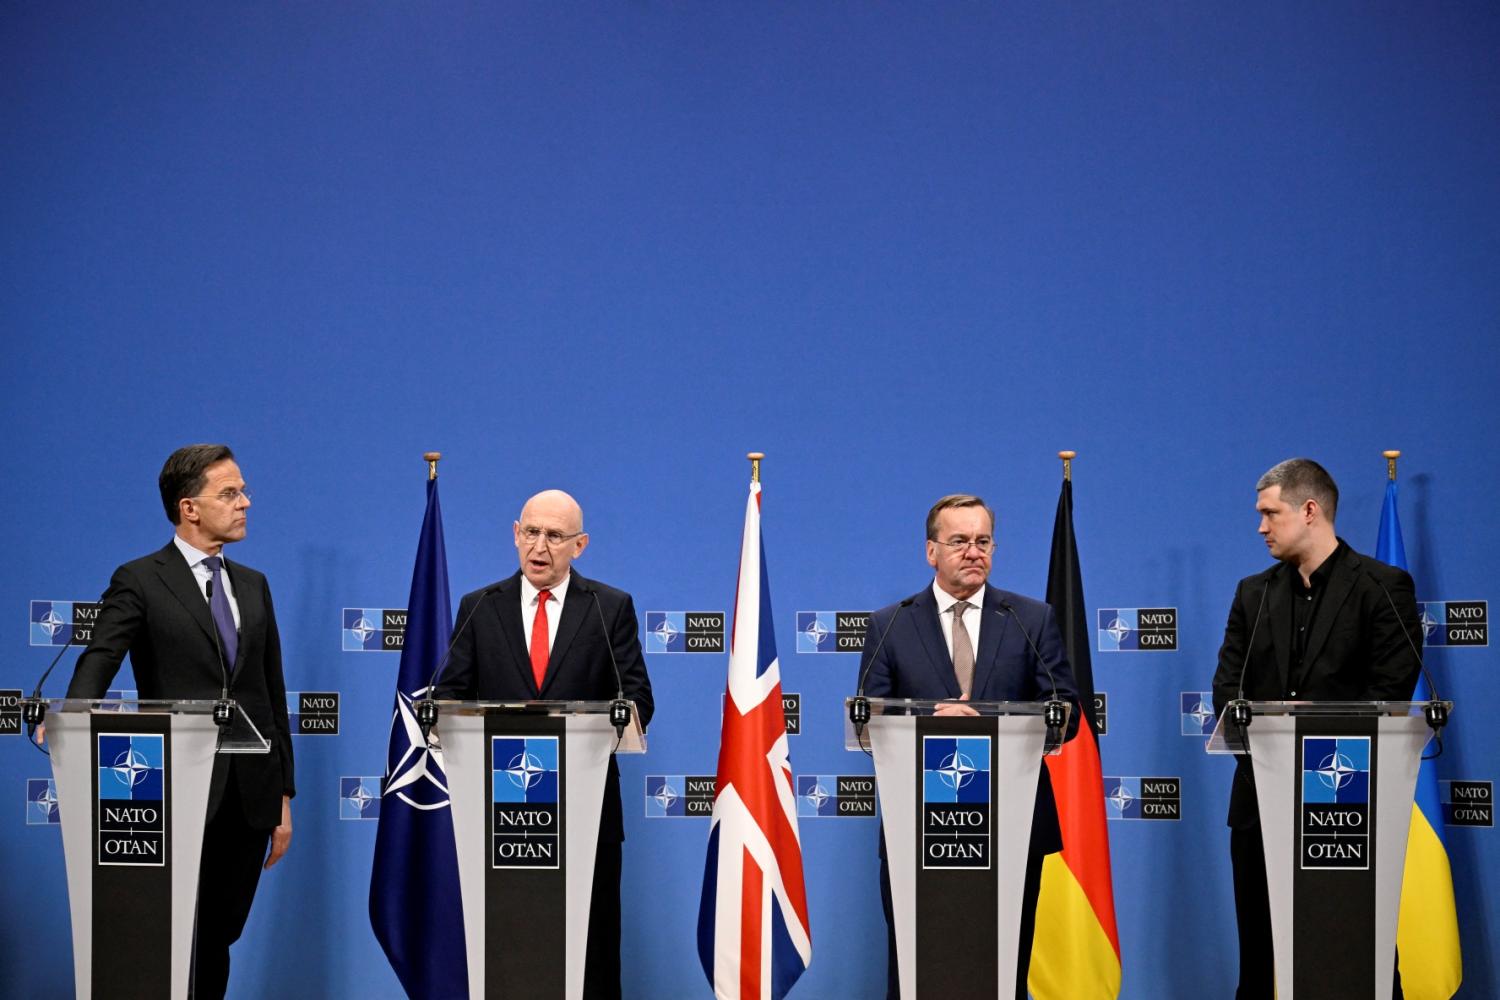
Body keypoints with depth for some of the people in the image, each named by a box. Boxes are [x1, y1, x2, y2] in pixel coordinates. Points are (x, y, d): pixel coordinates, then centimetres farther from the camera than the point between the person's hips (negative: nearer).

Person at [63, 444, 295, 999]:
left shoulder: (253, 586, 15)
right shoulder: (139, 582, -2)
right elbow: (98, 663, -15)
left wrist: (283, 794, 13)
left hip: (252, 796, 5)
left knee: (219, 940, 9)